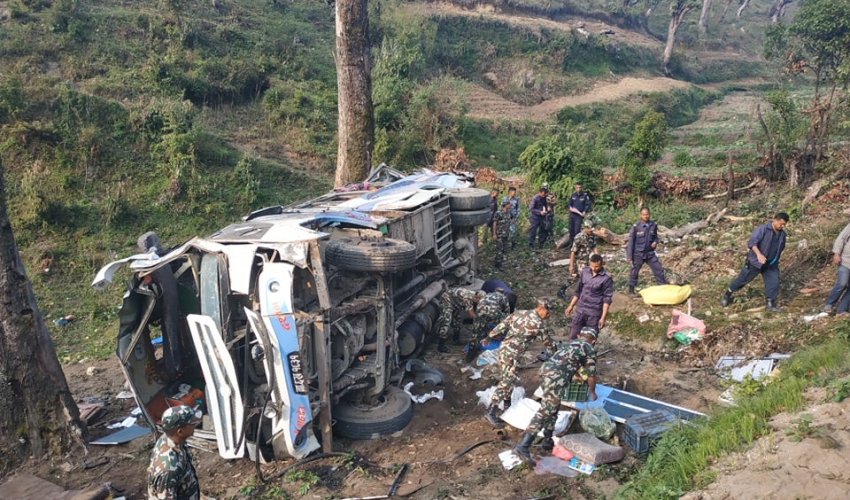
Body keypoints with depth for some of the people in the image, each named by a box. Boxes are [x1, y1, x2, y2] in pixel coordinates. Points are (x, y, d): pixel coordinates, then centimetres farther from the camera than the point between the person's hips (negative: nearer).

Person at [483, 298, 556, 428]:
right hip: (511, 354, -8)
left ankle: (507, 404, 34)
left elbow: (501, 326, 6)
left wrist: (490, 336, 18)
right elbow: (548, 342, 7)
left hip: (504, 348, 8)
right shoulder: (539, 324, -9)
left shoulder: (519, 313, 8)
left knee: (510, 379, 21)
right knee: (506, 382, -9)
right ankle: (490, 412, -12)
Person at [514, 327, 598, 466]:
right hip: (556, 376, -8)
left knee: (553, 408, 24)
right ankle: (522, 446, -20)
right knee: (545, 412, -12)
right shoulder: (589, 349, 15)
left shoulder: (571, 343, 34)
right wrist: (592, 392, 38)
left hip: (545, 369, 8)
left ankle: (548, 441, 29)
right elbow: (591, 375, 20)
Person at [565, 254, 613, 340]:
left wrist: (603, 317, -14)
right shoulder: (585, 272, 1)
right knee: (573, 336, 6)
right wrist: (571, 306, 13)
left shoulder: (606, 278, -13)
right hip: (580, 310, 4)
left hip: (594, 313, -4)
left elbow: (607, 299, -11)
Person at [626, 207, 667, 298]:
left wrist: (655, 242, -8)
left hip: (650, 253, 3)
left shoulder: (653, 225, -1)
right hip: (638, 253, -3)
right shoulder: (636, 226, -13)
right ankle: (631, 291, 21)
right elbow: (631, 241, -10)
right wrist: (629, 255, -11)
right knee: (634, 272, 7)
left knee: (659, 269, 5)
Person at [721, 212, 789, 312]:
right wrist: (759, 254, -40)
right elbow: (752, 242, -28)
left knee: (774, 282, -3)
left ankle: (770, 304, 7)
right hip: (755, 261, -6)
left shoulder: (782, 234, 5)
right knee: (742, 279, 4)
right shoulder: (762, 229, -18)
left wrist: (776, 260, 23)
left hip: (771, 264, 6)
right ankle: (727, 294, 22)